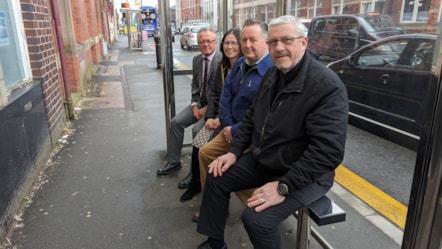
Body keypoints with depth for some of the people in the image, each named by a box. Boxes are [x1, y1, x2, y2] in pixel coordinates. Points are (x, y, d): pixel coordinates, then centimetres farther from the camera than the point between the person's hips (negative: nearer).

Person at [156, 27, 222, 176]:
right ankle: (173, 161, 12)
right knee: (176, 122, -2)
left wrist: (207, 108, -15)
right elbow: (195, 85, 13)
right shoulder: (196, 60, 8)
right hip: (200, 102, 7)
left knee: (197, 129, -23)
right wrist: (195, 105, -2)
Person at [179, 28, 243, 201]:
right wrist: (209, 117, -4)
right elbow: (213, 94, 10)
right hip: (219, 116, 6)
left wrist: (222, 120, -16)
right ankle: (195, 182, 5)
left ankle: (198, 182, 6)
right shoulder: (222, 66, 11)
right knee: (197, 144, -13)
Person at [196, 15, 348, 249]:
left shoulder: (327, 86, -24)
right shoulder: (272, 75, 4)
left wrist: (284, 186, -29)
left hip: (303, 175, -8)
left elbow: (328, 151, -29)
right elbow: (252, 116, 13)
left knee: (256, 218, -24)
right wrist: (234, 151, 1)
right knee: (216, 177, 5)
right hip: (262, 160, 8)